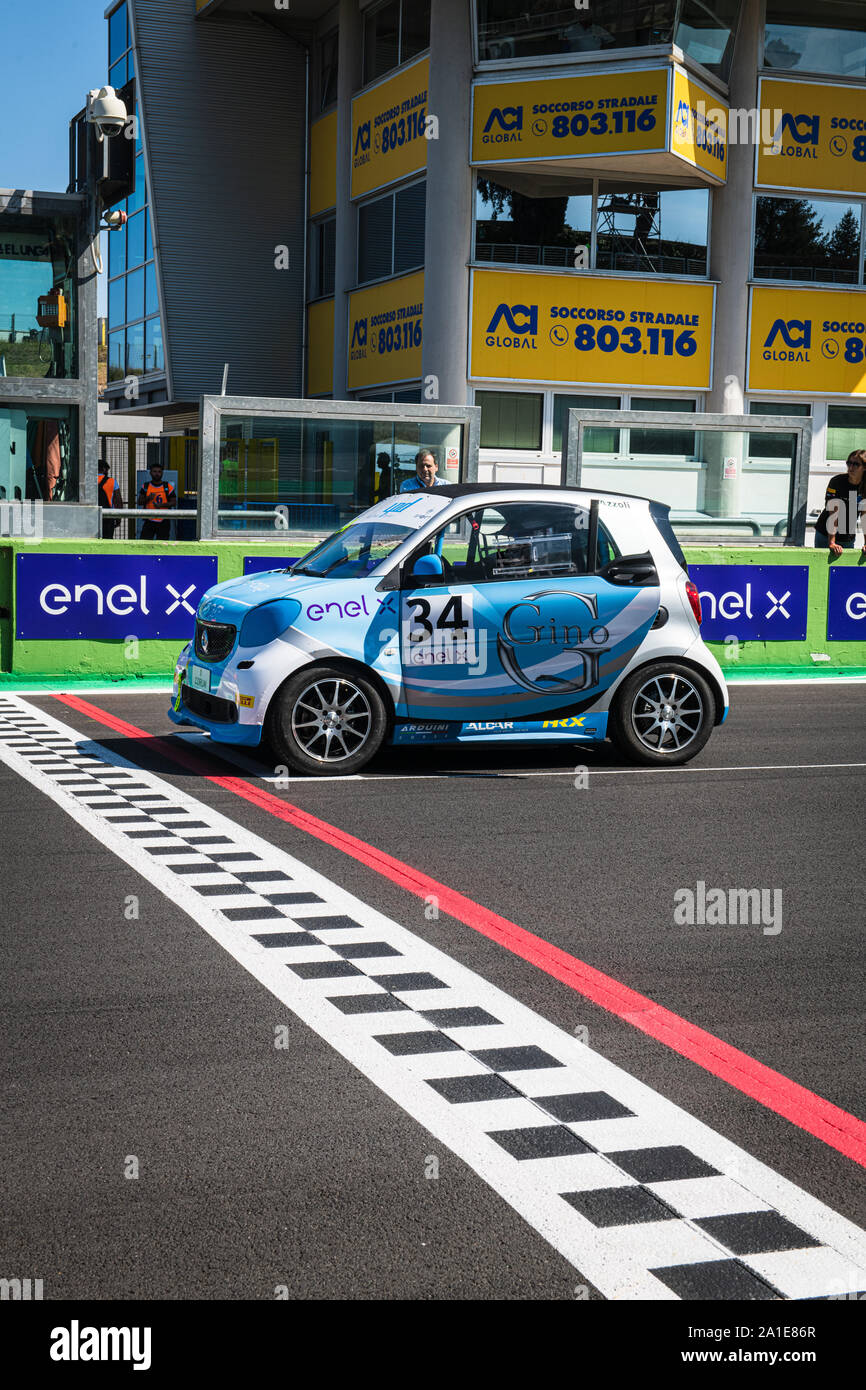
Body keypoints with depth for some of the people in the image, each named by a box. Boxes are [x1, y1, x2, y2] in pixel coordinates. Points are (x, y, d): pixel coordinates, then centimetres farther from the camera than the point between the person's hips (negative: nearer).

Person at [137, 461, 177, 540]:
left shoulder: (168, 487, 0)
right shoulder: (145, 487, 6)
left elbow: (174, 502, -1)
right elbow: (140, 502, 7)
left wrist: (161, 505, -15)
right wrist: (148, 498, -13)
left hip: (163, 522, -1)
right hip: (149, 521, 1)